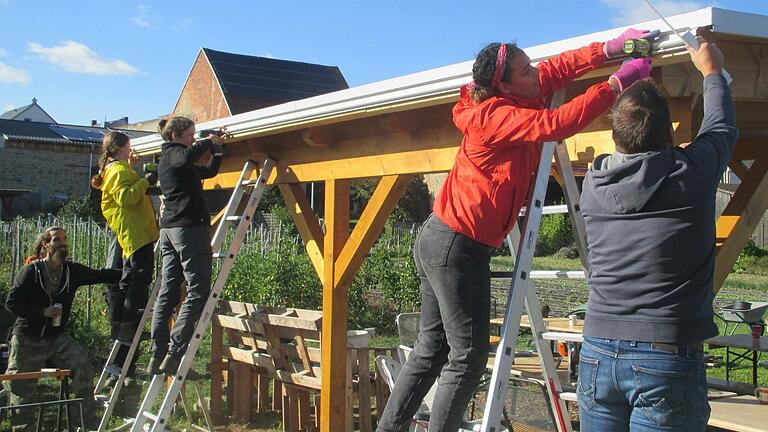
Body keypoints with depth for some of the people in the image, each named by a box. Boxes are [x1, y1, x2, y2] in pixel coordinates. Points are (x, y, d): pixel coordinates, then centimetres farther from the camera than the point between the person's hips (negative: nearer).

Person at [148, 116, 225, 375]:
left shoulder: (167, 159, 25)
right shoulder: (174, 153, -4)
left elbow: (209, 171, 34)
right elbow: (188, 157, -31)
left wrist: (217, 150, 21)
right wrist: (209, 142, -14)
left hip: (169, 229, 10)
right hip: (189, 227, -10)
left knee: (167, 293, 7)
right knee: (198, 292, -9)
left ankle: (157, 358, 7)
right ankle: (173, 356, -14)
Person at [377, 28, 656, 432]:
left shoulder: (511, 101, 7)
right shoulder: (495, 115, -17)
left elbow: (557, 68, 14)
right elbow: (554, 124, -27)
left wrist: (610, 48, 4)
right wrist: (617, 83, -21)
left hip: (438, 240, 10)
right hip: (457, 247, -10)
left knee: (431, 350, 14)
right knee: (468, 356, -4)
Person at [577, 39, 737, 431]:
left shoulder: (593, 182, 2)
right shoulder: (691, 173, -7)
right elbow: (722, 127, 14)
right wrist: (712, 72, 32)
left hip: (597, 354, 4)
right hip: (667, 355, -4)